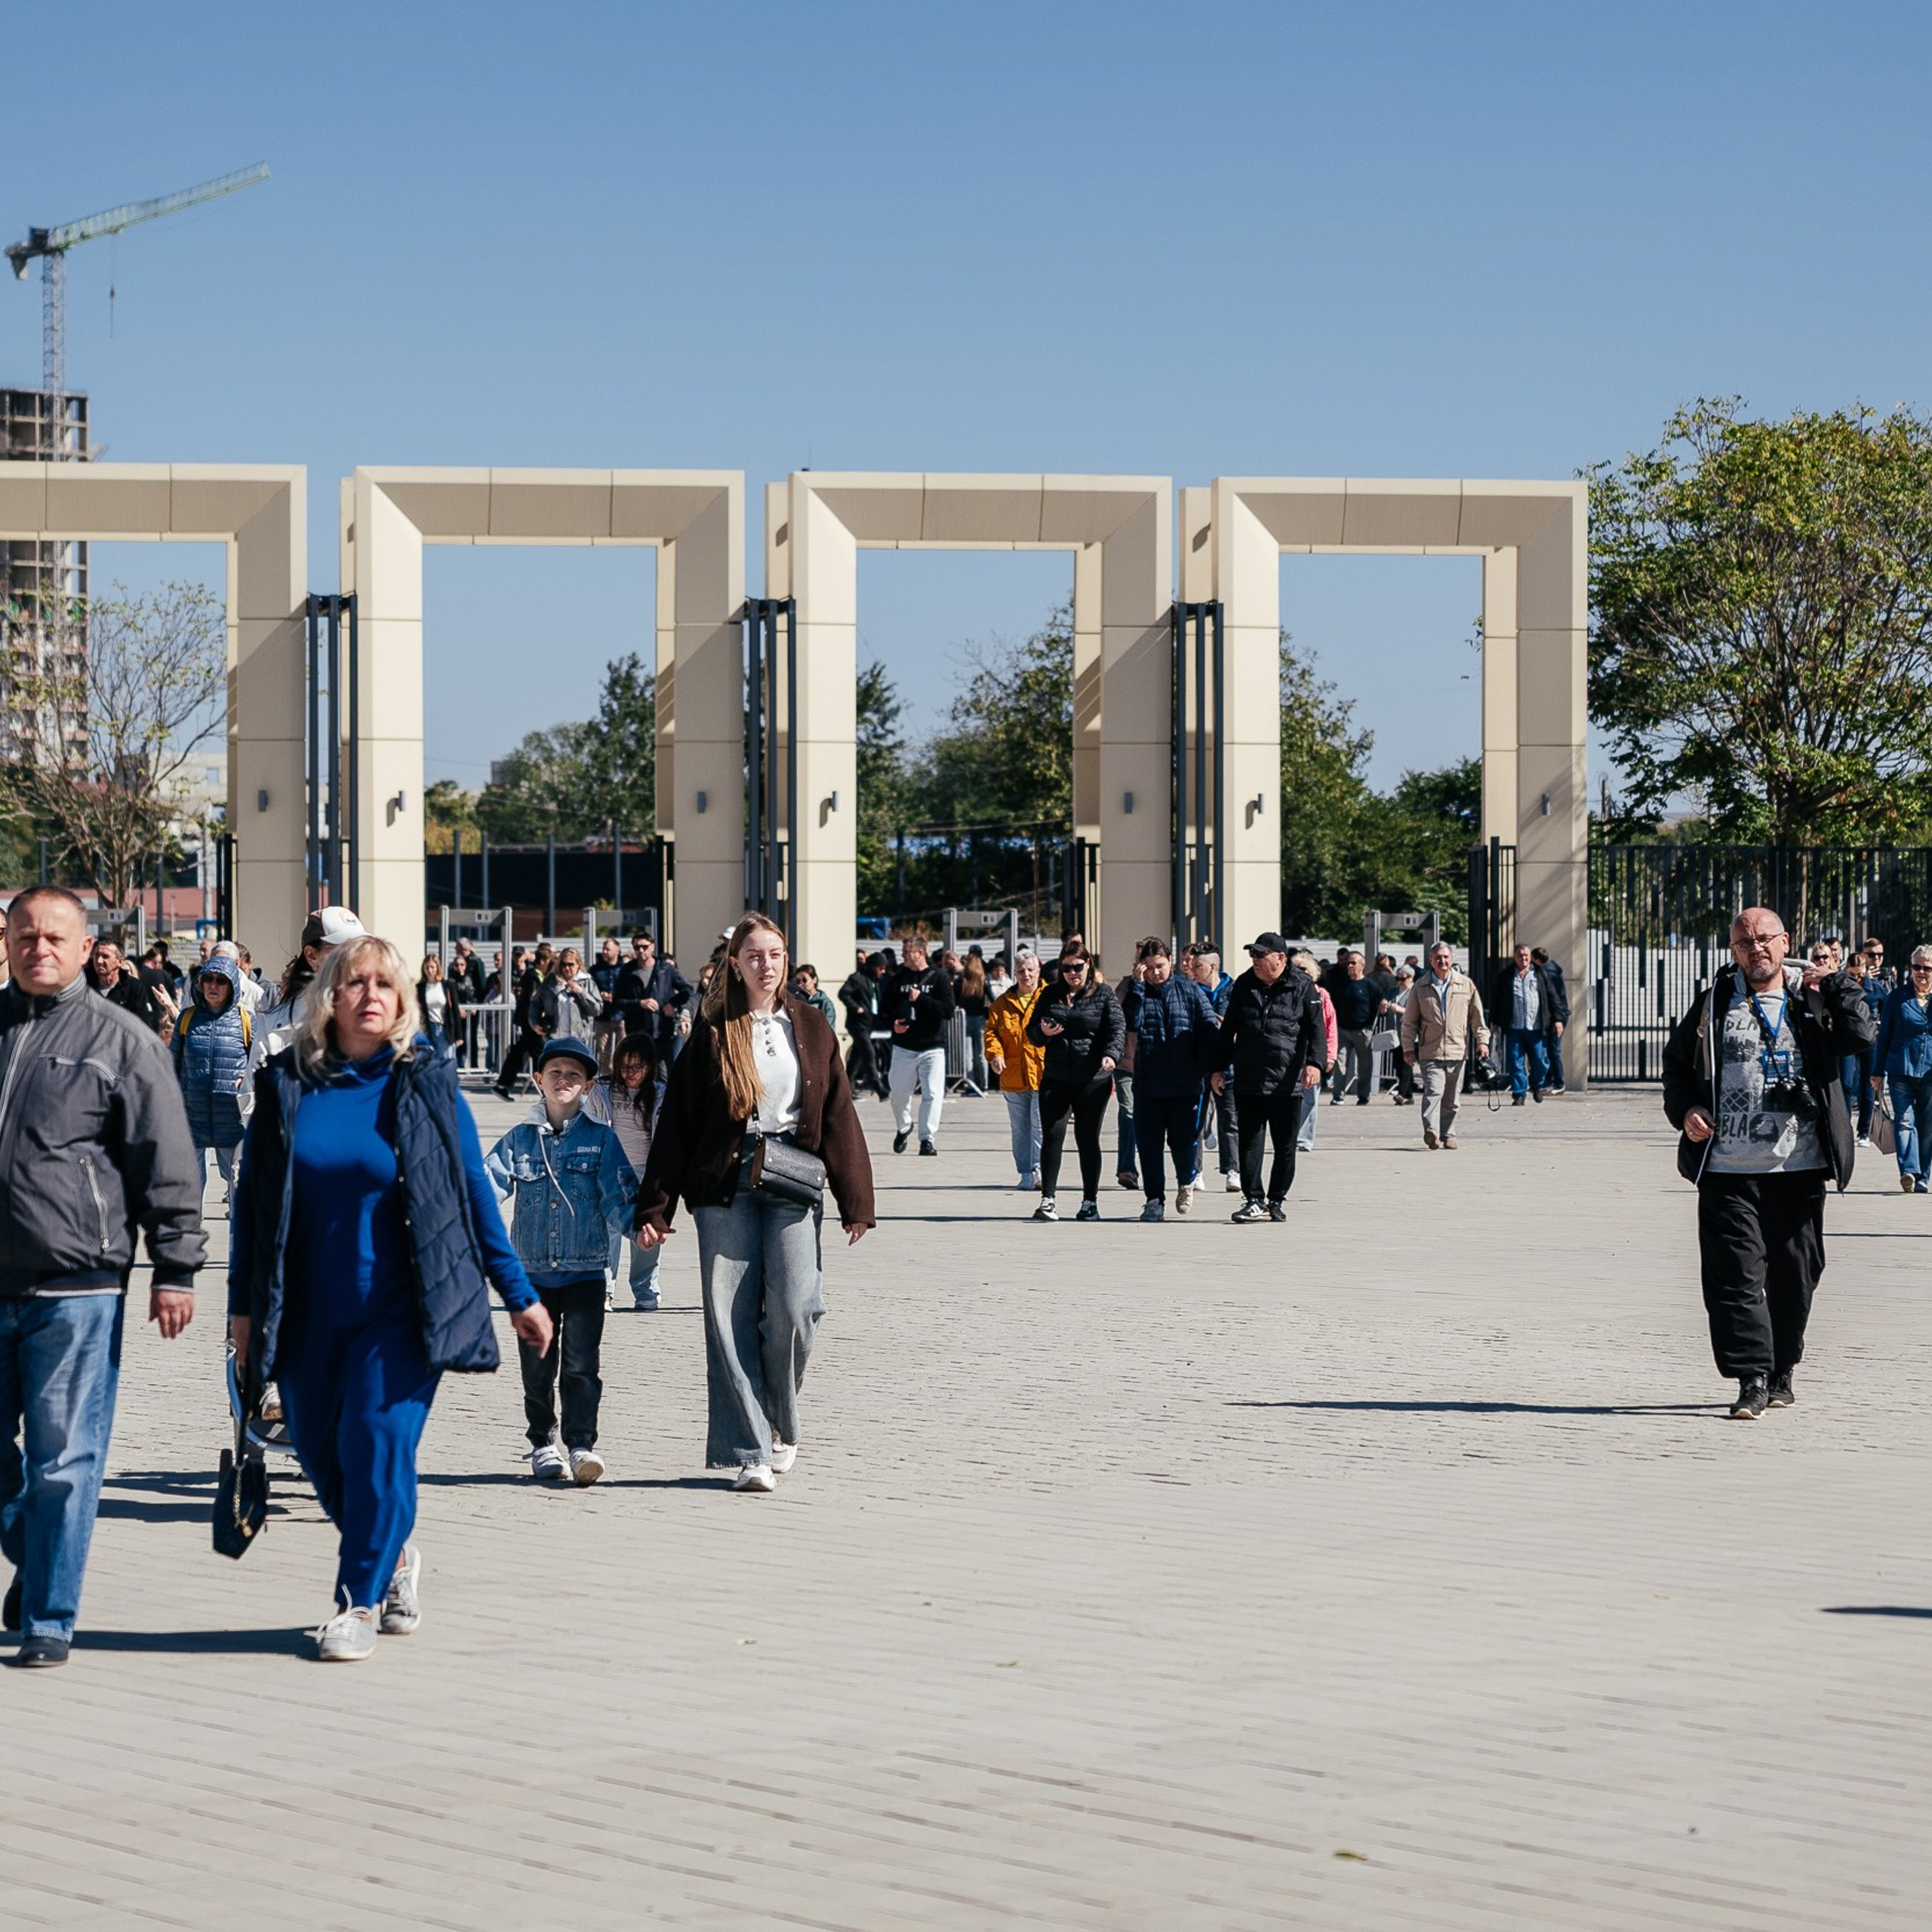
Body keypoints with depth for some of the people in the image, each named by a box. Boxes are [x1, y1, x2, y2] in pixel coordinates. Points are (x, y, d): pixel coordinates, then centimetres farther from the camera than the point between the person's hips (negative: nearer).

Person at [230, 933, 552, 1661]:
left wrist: (518, 1294, 4)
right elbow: (251, 1199, 7)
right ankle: (394, 1556, 33)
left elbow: (474, 1192, 4)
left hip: (399, 1307, -3)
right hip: (308, 1313, 3)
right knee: (320, 1451, 8)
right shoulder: (287, 1085, 3)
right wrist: (243, 1303, 5)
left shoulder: (426, 1083, -1)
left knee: (379, 1442, -12)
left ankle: (360, 1600, 1)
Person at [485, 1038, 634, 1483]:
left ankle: (582, 1445, -7)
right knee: (537, 1366, 7)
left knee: (582, 1364, -9)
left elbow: (619, 1193, -2)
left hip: (586, 1270, -2)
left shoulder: (600, 1138, 5)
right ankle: (543, 1445, 18)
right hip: (533, 1271, 2)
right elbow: (489, 1182, -2)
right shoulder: (520, 1139, 8)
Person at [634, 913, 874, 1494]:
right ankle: (749, 1451, -1)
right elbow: (677, 1122, 3)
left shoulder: (810, 1027, 9)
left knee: (792, 1309, -11)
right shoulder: (711, 1032, 4)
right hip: (725, 1182, -1)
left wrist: (855, 1201, 4)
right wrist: (655, 1206, -3)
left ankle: (780, 1425, 14)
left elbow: (838, 1115, 10)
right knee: (731, 1316, -4)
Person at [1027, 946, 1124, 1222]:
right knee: (1052, 1136, -8)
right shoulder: (1049, 995, 11)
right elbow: (1031, 1031, 14)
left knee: (1088, 1140, 3)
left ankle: (1090, 1201, 12)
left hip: (1092, 1081, -2)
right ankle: (1048, 1199, -5)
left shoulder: (1103, 994, 2)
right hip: (1055, 1080, 2)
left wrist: (1111, 1055, -27)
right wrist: (1043, 1032, -10)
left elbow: (1118, 1028, -8)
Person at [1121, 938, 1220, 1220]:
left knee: (1185, 1141, 0)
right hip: (1147, 1086, 1)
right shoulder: (1137, 992, 5)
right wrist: (1138, 985, -14)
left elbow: (1209, 1029, 3)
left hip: (1185, 1084, -1)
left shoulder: (1190, 991, 3)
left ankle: (1186, 1183, 29)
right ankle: (1155, 1200, 11)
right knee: (1149, 1144, 1)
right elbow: (1130, 1022, -13)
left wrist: (1214, 1067, -4)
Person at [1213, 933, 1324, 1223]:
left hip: (1287, 1082, -2)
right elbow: (1228, 1030, 16)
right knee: (1250, 1143, -2)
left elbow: (1316, 1029, -4)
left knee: (1285, 1146, 6)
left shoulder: (1301, 987, -1)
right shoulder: (1244, 986, 10)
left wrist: (1313, 1063, -17)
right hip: (1248, 1082, 2)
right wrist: (1219, 1066, 14)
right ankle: (1254, 1201, -1)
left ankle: (1277, 1201, 17)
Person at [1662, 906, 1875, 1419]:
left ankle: (1780, 1374, 25)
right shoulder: (1716, 1002, 6)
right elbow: (1676, 1060, 14)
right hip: (1728, 1169, -1)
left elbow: (1860, 1035, -7)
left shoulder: (1812, 997, 6)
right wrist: (1684, 1111, -1)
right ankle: (1752, 1380, -6)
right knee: (1736, 1274, -8)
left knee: (1794, 1275, 9)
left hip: (1798, 1169, 1)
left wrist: (1837, 985, -11)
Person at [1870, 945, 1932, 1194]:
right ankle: (1909, 1171, -23)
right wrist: (1878, 1072, 8)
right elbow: (1884, 1035, 10)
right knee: (1904, 1121, -13)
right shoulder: (1898, 997, 7)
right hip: (1901, 1070, -1)